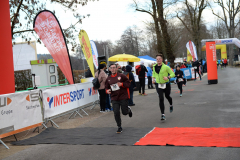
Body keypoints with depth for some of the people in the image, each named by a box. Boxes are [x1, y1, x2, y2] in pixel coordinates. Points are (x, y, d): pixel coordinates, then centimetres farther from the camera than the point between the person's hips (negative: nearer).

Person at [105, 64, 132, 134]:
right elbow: (106, 87, 18)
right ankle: (119, 127, 10)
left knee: (124, 112, 3)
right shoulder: (108, 79, 8)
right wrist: (107, 90, -5)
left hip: (123, 97, -3)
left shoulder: (121, 76, -4)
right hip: (114, 98, 3)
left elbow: (129, 83, -3)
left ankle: (128, 109, 41)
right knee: (116, 113, -5)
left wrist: (122, 84, -20)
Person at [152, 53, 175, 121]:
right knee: (161, 99, -9)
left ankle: (171, 105, 53)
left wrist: (168, 77, -25)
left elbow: (173, 74, -8)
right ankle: (163, 114, -8)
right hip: (158, 85, 2)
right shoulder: (154, 67, 3)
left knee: (167, 96, 17)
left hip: (166, 84, -2)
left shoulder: (166, 67, -11)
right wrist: (153, 78, 8)